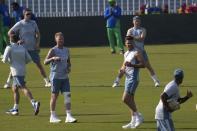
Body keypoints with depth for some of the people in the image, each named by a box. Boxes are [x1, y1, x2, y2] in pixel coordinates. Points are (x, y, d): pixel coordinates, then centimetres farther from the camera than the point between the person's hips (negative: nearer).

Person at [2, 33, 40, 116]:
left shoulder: (9, 48, -5)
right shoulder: (22, 48, 12)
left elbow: (5, 60, -10)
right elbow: (28, 59, 8)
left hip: (16, 72, -7)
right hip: (22, 71, 7)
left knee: (23, 88, -18)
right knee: (14, 89, 19)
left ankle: (34, 103, -36)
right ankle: (15, 109, 21)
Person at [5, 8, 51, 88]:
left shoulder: (33, 23, 5)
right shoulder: (19, 24, -6)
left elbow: (37, 34, 15)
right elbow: (10, 33, -5)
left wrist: (37, 43, 1)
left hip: (33, 48, 3)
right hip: (23, 48, -3)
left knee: (39, 64, 1)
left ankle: (47, 81, 5)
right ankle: (8, 82, 3)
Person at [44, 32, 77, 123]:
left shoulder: (66, 50, 10)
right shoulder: (53, 50, -7)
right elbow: (45, 62, -17)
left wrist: (69, 67, 2)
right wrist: (53, 58, -35)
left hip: (65, 77, 5)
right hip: (55, 77, -5)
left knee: (67, 95, -4)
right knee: (54, 96, 1)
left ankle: (69, 116, -5)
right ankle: (53, 116, 11)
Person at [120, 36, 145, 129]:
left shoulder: (136, 53, -10)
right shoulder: (126, 54, 15)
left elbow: (143, 65, -16)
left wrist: (132, 65, -26)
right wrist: (122, 69, 6)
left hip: (133, 78, -9)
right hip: (128, 78, 9)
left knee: (125, 99, -14)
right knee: (130, 100, 10)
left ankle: (138, 116, -4)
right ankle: (133, 122, 14)